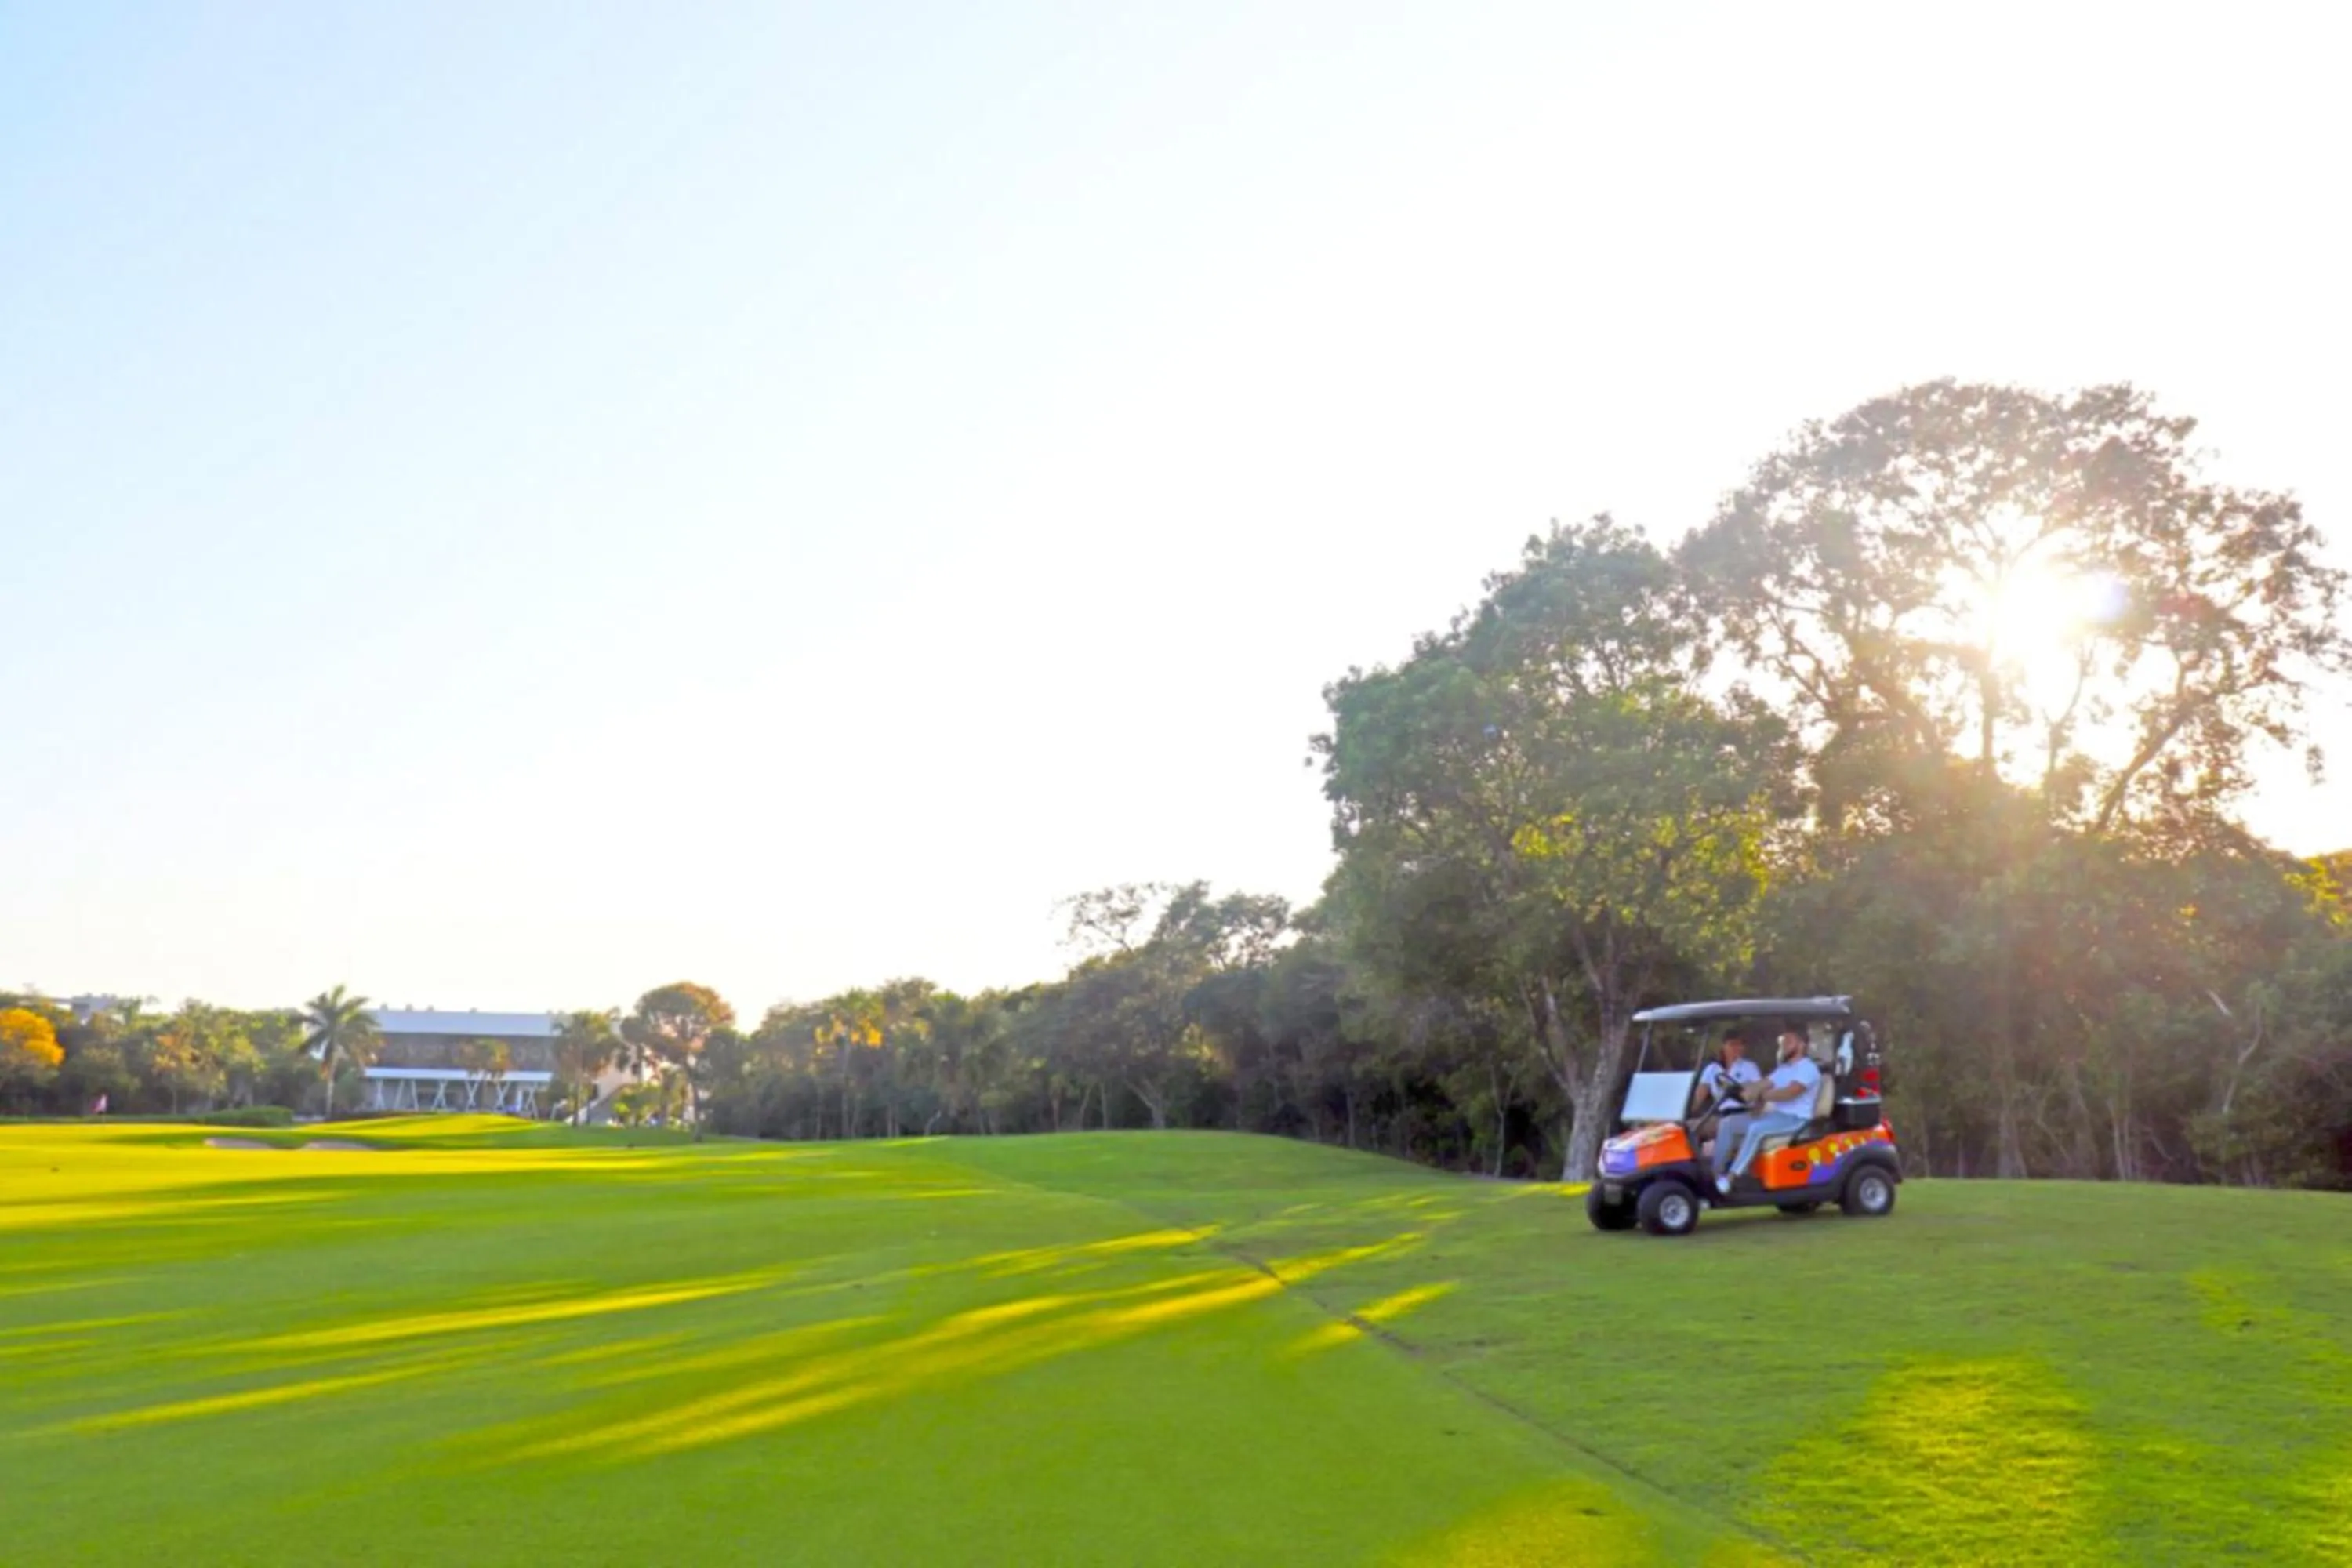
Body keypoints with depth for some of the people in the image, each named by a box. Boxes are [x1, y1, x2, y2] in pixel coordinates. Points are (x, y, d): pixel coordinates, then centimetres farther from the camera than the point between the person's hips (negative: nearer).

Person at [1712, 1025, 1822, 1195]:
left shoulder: (1807, 1068, -8)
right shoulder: (1782, 1069, 22)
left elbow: (1789, 1093, -22)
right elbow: (1764, 1087, 13)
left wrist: (1763, 1095, -15)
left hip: (1795, 1119, -9)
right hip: (1775, 1115, 9)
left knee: (1756, 1129, -36)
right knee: (1728, 1123, -6)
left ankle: (1730, 1178, -40)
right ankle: (1716, 1172, -13)